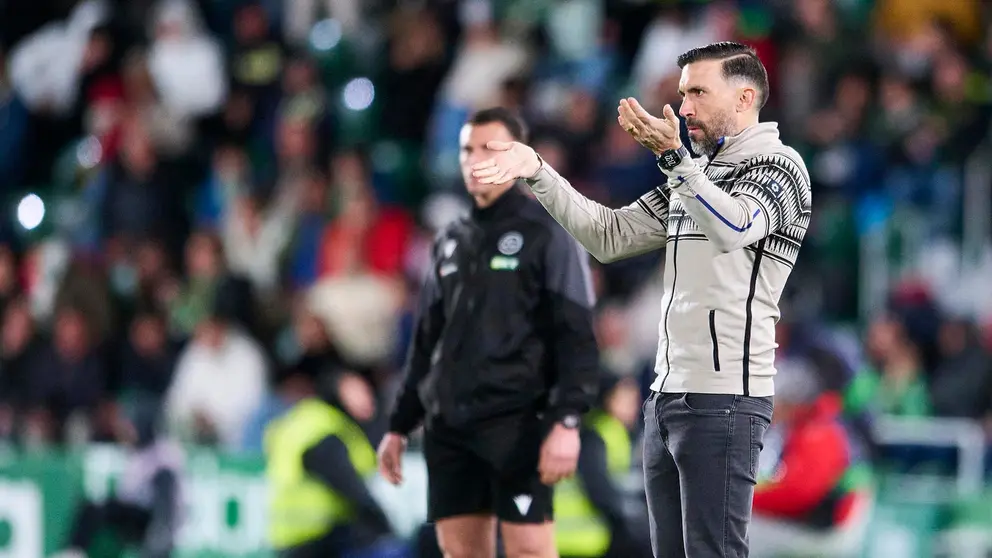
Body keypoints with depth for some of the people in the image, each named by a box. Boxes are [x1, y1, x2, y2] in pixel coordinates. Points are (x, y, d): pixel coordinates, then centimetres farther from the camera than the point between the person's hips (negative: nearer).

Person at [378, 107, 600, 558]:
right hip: (449, 427, 6)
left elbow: (576, 337, -8)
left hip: (518, 423, -6)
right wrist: (400, 426, 19)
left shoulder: (548, 234, -2)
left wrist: (567, 421, -18)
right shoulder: (452, 242, 18)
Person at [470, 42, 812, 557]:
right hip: (667, 397, 8)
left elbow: (734, 228, -26)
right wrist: (535, 171, 11)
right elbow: (609, 235, 20)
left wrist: (672, 156, -35)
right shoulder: (693, 177, 22)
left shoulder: (778, 165, -5)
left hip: (723, 399, -8)